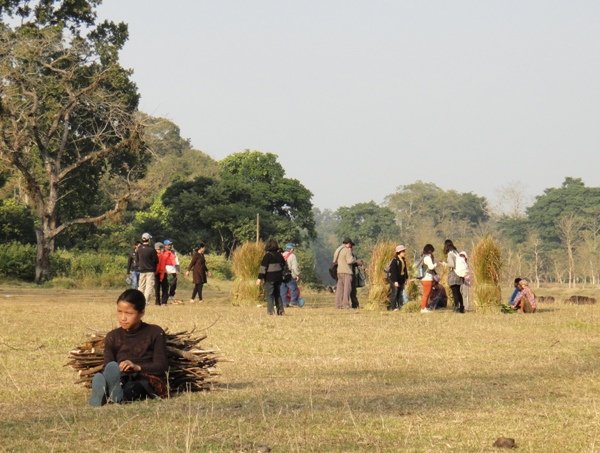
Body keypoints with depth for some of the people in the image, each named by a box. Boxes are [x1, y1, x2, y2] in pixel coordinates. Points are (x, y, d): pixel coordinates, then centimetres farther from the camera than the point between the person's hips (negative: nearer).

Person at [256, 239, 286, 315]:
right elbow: (283, 265, 20)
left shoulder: (268, 255, -11)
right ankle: (280, 310, 15)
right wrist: (282, 275, 32)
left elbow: (263, 267, -14)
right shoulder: (279, 255, 8)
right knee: (277, 294, 16)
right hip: (278, 277, 6)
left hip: (270, 278, -6)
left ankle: (271, 311, -11)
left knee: (269, 295, -3)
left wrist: (260, 278, -14)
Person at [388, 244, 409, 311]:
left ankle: (400, 306, 15)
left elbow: (405, 270, 20)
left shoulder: (403, 260, 11)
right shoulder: (395, 261, -14)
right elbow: (393, 271, -17)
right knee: (394, 294, -5)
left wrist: (406, 278, 15)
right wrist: (395, 281, -21)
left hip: (401, 280, 8)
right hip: (395, 280, -8)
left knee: (400, 294, 10)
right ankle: (393, 307, -2)